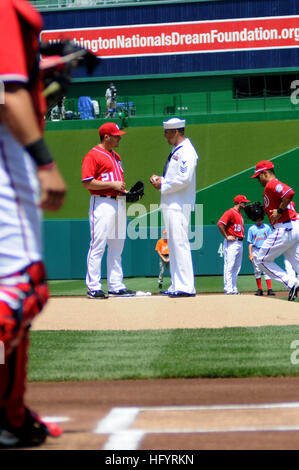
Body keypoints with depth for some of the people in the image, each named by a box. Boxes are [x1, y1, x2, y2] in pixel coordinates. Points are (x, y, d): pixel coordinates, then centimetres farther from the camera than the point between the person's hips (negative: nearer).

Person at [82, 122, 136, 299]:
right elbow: (87, 182, -15)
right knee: (98, 246, -8)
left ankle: (116, 286, 14)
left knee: (117, 247, 10)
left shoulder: (116, 156, 21)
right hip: (102, 203, -9)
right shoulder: (93, 155, -6)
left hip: (119, 202, 9)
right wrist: (112, 185, -17)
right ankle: (94, 288, -6)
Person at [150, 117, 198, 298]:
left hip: (179, 206, -11)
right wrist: (159, 179, 9)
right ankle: (177, 286, 15)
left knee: (180, 243, -12)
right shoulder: (176, 151, 19)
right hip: (170, 205, 11)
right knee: (173, 245, 11)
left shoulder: (186, 151, -12)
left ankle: (186, 287, -13)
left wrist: (163, 186, -12)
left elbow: (184, 179, -22)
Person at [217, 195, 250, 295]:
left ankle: (234, 289, 14)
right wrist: (226, 236, -17)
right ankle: (228, 290, -12)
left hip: (240, 243, 10)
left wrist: (241, 236, 14)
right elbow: (220, 224, -19)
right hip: (232, 243, -10)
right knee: (229, 266, -10)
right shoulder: (230, 212, -10)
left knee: (237, 267, 10)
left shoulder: (239, 214, 19)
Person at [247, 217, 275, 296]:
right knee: (257, 270, 1)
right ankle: (259, 289, 7)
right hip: (255, 250, 0)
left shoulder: (267, 227, 10)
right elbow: (250, 243, 6)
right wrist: (250, 254, -2)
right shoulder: (251, 229, 8)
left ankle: (269, 289, -13)